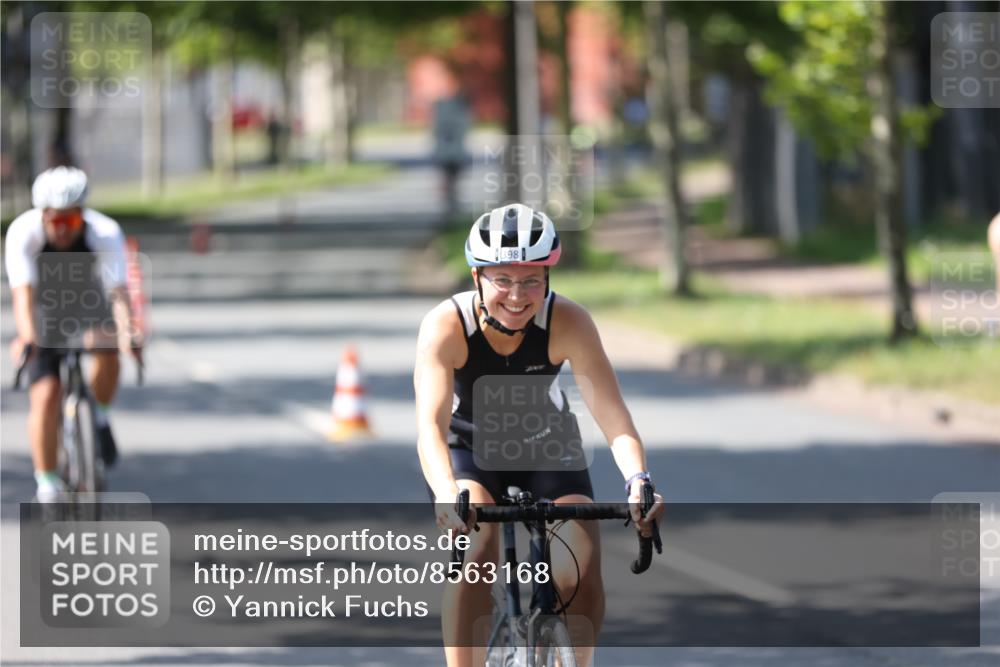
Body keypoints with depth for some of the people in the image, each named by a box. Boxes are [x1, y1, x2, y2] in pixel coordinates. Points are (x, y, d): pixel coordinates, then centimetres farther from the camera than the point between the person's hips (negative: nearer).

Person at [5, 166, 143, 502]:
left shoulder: (106, 233, -27)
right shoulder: (23, 233, -28)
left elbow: (118, 292, -37)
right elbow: (23, 292, -38)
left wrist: (128, 333, -55)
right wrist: (26, 338, -54)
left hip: (88, 312, 0)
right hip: (45, 315, 0)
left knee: (107, 350, -32)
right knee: (45, 395, -15)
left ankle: (98, 416, -4)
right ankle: (47, 480, -1)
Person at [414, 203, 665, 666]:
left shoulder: (568, 323, -28)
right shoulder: (446, 326, -31)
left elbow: (612, 416, -35)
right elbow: (430, 423, -41)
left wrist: (637, 481, -54)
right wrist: (446, 494, -60)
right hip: (468, 449, -1)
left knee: (581, 576, -17)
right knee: (475, 551, -30)